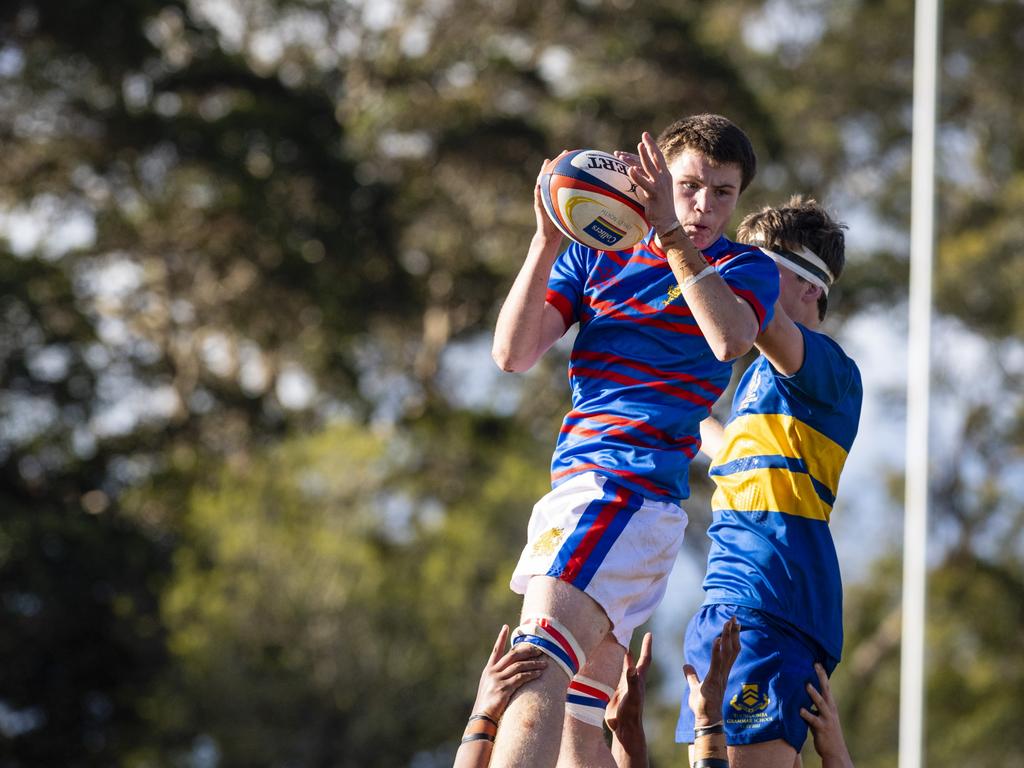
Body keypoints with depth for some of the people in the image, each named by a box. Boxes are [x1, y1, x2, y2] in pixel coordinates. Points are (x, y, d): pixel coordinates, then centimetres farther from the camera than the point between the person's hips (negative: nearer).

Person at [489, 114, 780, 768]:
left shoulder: (746, 268, 3)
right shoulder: (597, 252, 16)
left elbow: (731, 337, -20)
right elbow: (513, 353, 6)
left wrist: (671, 234, -25)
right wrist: (547, 241, -5)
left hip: (629, 489, -7)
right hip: (573, 487, 7)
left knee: (538, 674, -25)